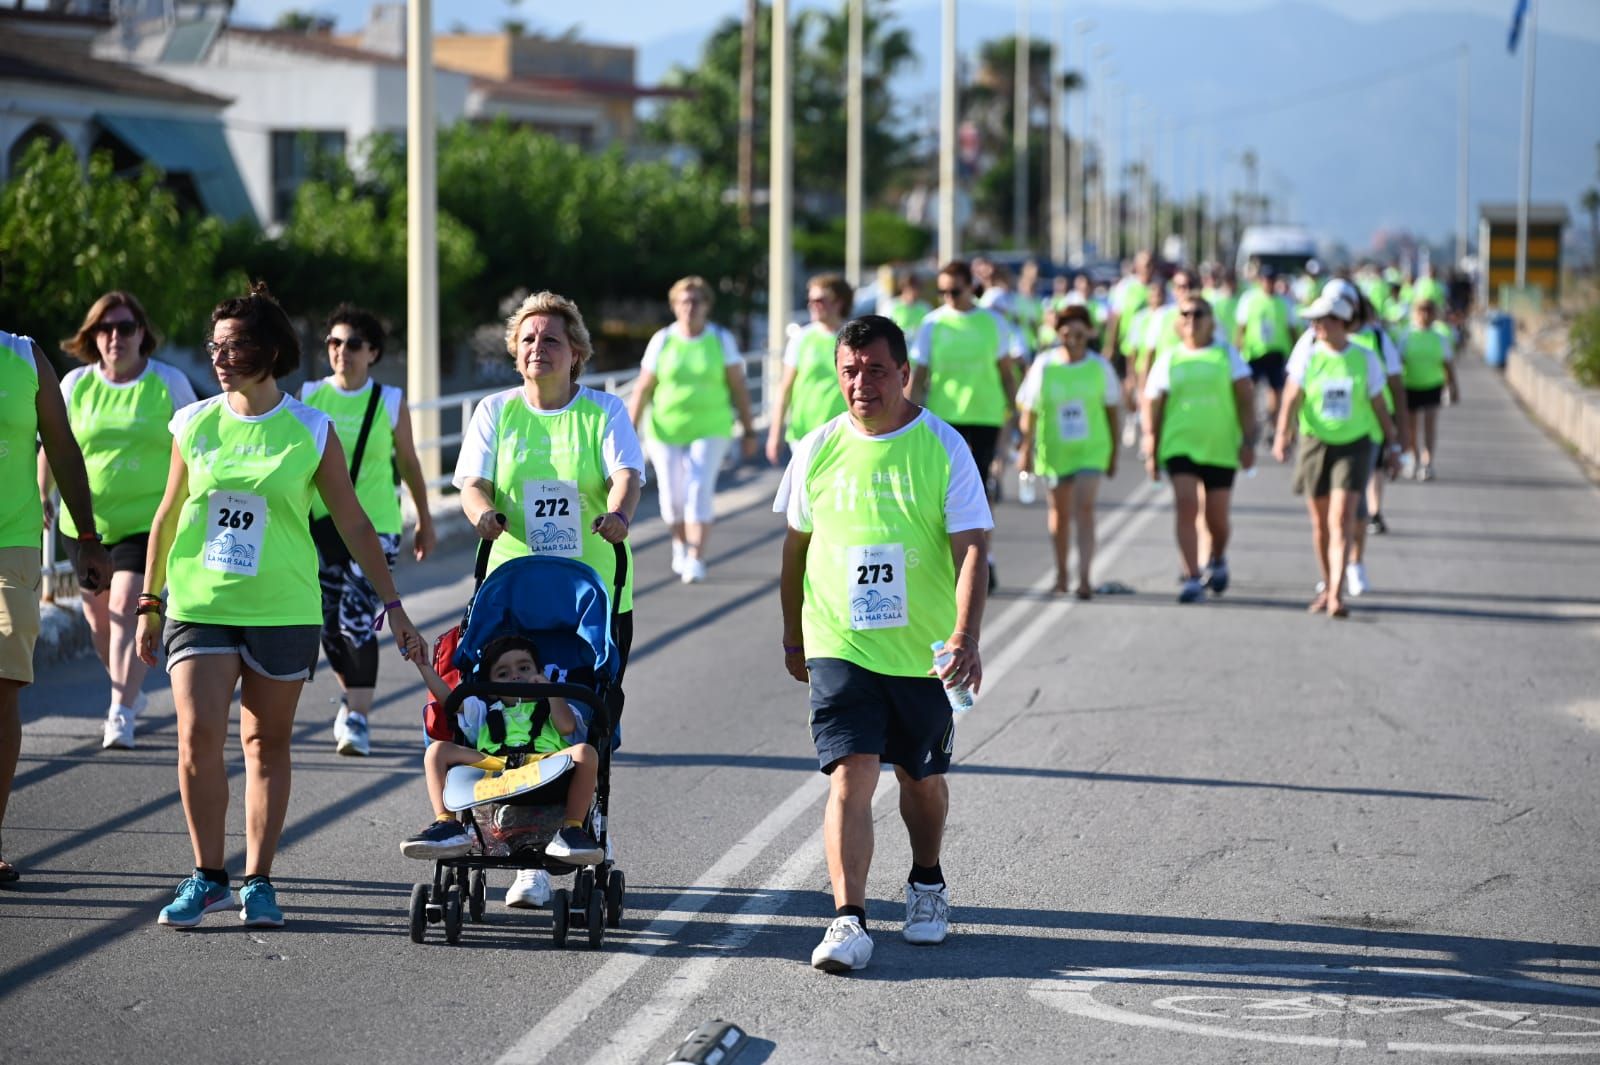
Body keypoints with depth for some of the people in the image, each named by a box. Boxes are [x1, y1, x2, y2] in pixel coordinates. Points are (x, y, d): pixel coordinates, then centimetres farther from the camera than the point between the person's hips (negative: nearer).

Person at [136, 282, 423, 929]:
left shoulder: (311, 432, 0)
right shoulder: (194, 424, 4)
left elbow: (354, 524, 5)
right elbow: (168, 517, 14)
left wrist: (393, 606, 3)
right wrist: (149, 602, 16)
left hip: (283, 610, -1)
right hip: (199, 605, 1)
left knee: (268, 745, 5)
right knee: (198, 736, -11)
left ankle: (258, 881, 15)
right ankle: (208, 876, 2)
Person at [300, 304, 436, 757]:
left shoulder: (390, 403, 0)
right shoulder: (309, 397, 3)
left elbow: (409, 464, 10)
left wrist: (425, 522, 16)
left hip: (375, 525, -2)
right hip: (320, 522, 2)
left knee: (358, 622, -14)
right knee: (331, 626, 7)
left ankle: (357, 718, -10)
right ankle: (352, 696, 32)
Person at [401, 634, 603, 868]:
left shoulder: (550, 708, 33)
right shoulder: (484, 713, 38)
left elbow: (567, 726, 10)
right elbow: (447, 699, 24)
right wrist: (424, 666, 17)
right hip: (489, 766, 2)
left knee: (585, 752, -29)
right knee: (437, 750, -14)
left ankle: (571, 829, -29)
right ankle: (447, 825, -23)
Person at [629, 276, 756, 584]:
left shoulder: (722, 340, -1)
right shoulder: (662, 341, 0)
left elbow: (739, 387, 3)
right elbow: (643, 389, 1)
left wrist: (749, 431, 3)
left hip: (710, 429, -1)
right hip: (667, 429, 1)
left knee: (700, 490, -15)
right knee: (673, 495, 5)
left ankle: (696, 559, -12)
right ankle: (680, 544, 33)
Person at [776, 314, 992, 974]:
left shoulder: (943, 449, -7)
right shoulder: (818, 451, 0)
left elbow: (969, 548, -12)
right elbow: (796, 545, 13)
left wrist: (965, 637, -25)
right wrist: (793, 636, 18)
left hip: (923, 649, 0)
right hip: (839, 645, 0)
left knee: (922, 777, 16)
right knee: (850, 776, -14)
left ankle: (927, 885, 41)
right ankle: (849, 920, -17)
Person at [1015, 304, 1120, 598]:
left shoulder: (1099, 366, -2)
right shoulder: (1044, 365, -4)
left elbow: (1112, 409, 8)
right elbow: (1029, 410, 2)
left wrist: (1113, 452, 11)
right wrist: (1026, 449, 2)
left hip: (1091, 449, -1)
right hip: (1054, 449, 1)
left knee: (1084, 507, -16)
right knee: (1060, 511, 14)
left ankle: (1084, 577, -20)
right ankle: (1061, 574, 31)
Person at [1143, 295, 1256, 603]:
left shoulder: (1227, 355, 6)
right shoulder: (1168, 360, 7)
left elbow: (1245, 399, 3)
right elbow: (1154, 408, 10)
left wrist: (1248, 441, -6)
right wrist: (1152, 452, 6)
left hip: (1221, 447, 0)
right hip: (1179, 446, 0)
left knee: (1216, 516, 6)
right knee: (1185, 507, -15)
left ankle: (1218, 560, 38)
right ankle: (1192, 579, -14)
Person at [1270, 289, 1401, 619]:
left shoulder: (1365, 359, 0)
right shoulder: (1307, 356, 0)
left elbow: (1378, 406, 8)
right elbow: (1292, 398, -9)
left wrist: (1392, 446, 11)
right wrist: (1282, 434, -24)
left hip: (1354, 446, -2)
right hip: (1315, 443, 2)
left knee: (1341, 521, -13)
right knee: (1320, 523, 10)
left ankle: (1336, 595, -17)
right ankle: (1327, 584, 29)